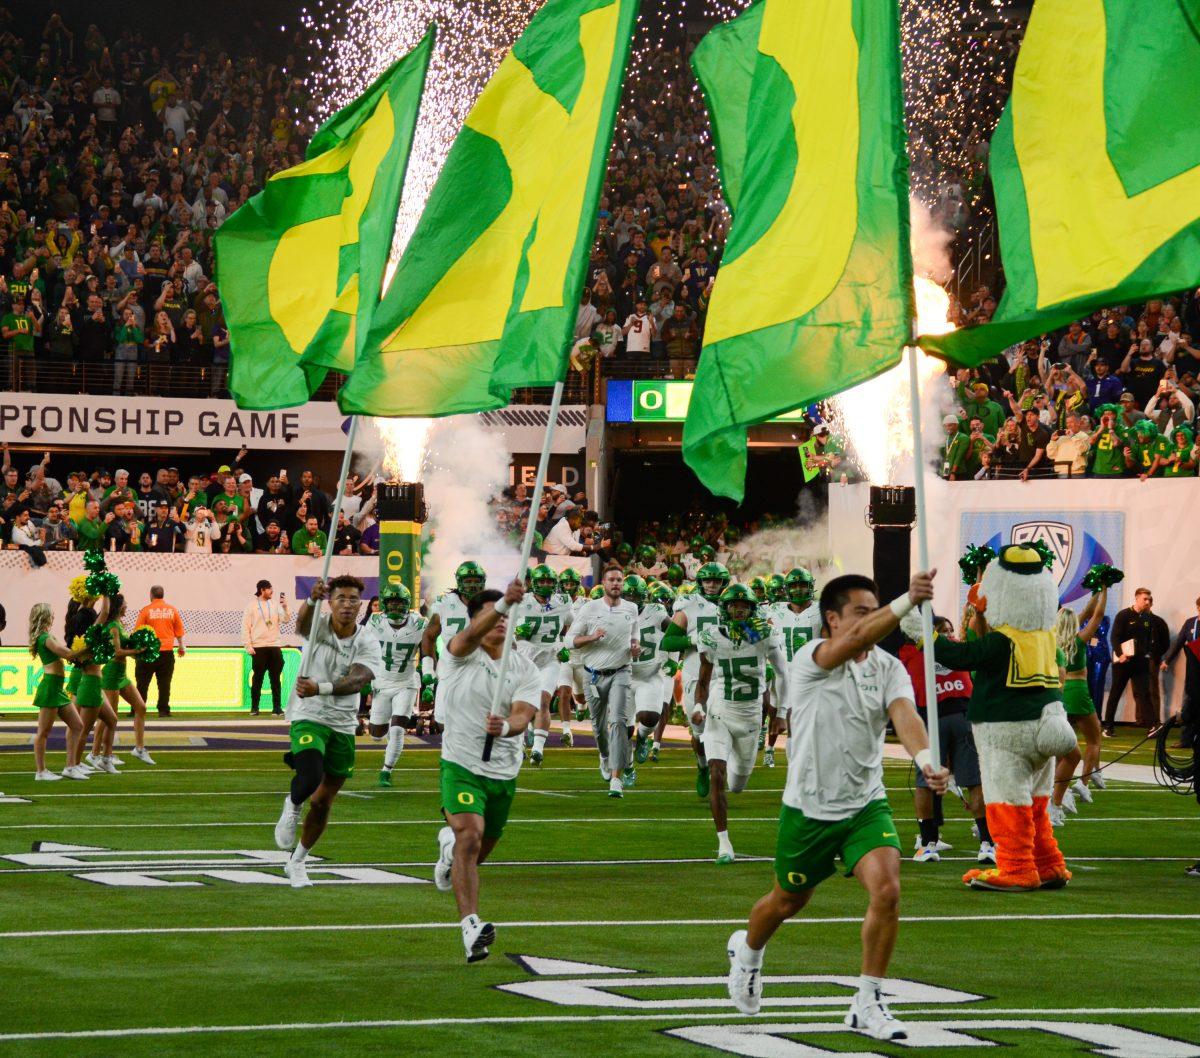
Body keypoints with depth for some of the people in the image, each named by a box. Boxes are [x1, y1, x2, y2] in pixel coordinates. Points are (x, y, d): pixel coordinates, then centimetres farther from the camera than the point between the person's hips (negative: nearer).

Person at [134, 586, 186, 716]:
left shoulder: (146, 610, -4)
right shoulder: (172, 610, 3)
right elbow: (179, 631, 9)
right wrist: (181, 646, 22)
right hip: (167, 652, 2)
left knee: (142, 683, 5)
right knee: (164, 683, 5)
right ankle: (163, 710, 2)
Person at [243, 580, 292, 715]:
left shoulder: (275, 606, 9)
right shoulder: (251, 607, 0)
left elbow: (286, 620, 2)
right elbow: (245, 628, -2)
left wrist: (285, 606, -13)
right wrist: (248, 646, -9)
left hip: (274, 647, 3)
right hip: (259, 648, -3)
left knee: (275, 678, 2)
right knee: (257, 678, 1)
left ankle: (277, 707, 5)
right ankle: (254, 707, 7)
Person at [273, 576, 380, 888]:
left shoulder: (367, 642, -4)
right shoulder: (318, 626, -7)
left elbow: (359, 679, -20)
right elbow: (302, 623, -32)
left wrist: (320, 688, -37)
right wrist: (312, 600, -54)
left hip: (343, 724, 3)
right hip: (308, 717, -3)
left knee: (322, 803, 11)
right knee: (311, 777, -30)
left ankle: (297, 861, 32)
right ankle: (292, 807, 6)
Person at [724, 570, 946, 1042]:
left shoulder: (889, 668, -3)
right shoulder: (811, 659, -15)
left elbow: (904, 715, -22)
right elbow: (855, 640, -37)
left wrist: (924, 757, -43)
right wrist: (907, 600, -51)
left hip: (867, 806, 2)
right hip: (808, 808, -2)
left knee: (887, 889, -19)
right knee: (788, 901, 17)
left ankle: (868, 1004, -4)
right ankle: (747, 951, 52)